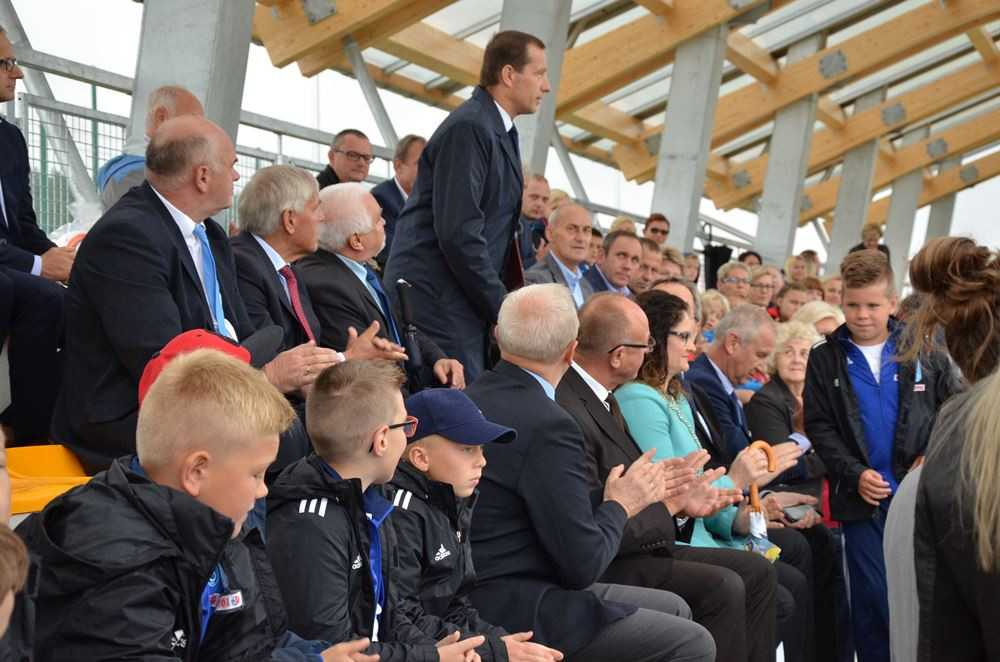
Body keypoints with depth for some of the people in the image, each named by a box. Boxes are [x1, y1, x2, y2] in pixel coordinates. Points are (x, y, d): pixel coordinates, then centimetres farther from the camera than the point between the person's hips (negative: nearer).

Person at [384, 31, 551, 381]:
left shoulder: (499, 131, 15)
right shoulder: (469, 128, -14)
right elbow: (458, 232, -21)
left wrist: (502, 303, 9)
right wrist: (501, 308, -15)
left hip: (467, 299, 9)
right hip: (436, 299, -9)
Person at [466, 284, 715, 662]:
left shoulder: (472, 397, 4)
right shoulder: (548, 424, -22)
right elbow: (583, 566, -18)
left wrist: (610, 495, 9)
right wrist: (619, 505, -2)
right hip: (518, 612, -9)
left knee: (675, 609, 16)